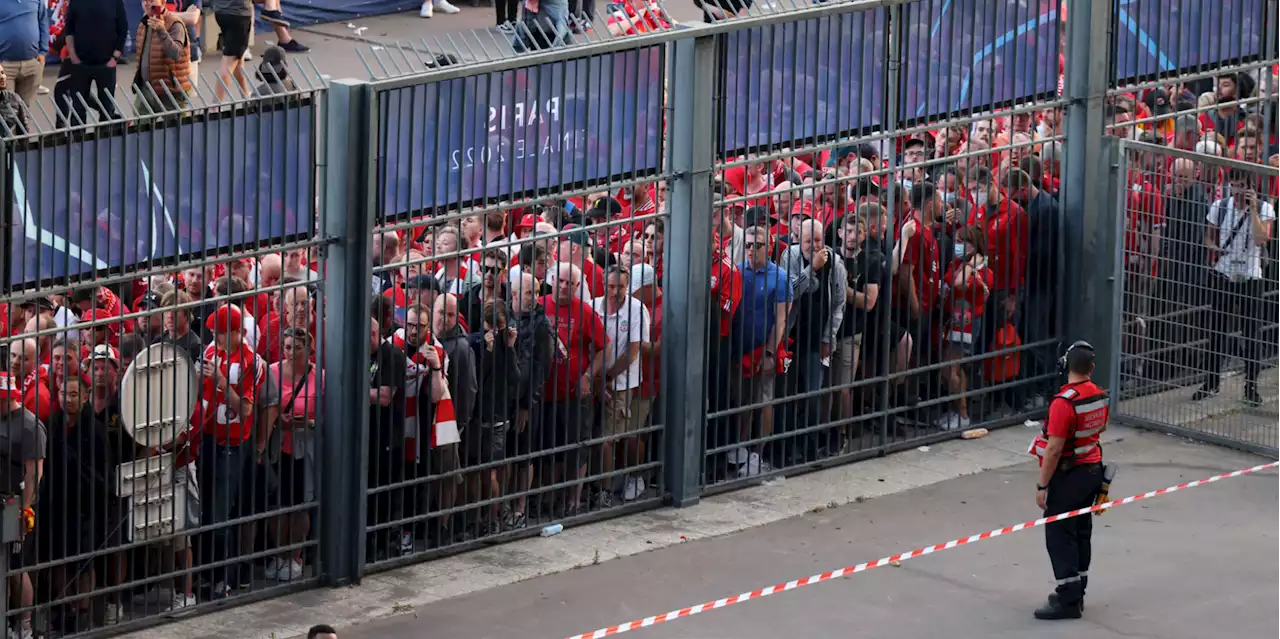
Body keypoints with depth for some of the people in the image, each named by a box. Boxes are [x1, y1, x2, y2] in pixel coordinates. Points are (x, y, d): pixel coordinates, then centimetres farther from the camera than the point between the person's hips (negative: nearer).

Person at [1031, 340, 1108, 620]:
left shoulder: (1064, 403, -25)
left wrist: (1042, 485, -15)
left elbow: (1054, 450, -23)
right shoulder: (1100, 396, 0)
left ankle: (1068, 600, -3)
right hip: (1093, 470, 8)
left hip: (1068, 477, -8)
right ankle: (1076, 593, 26)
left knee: (1059, 534, -2)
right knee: (1081, 531, 17)